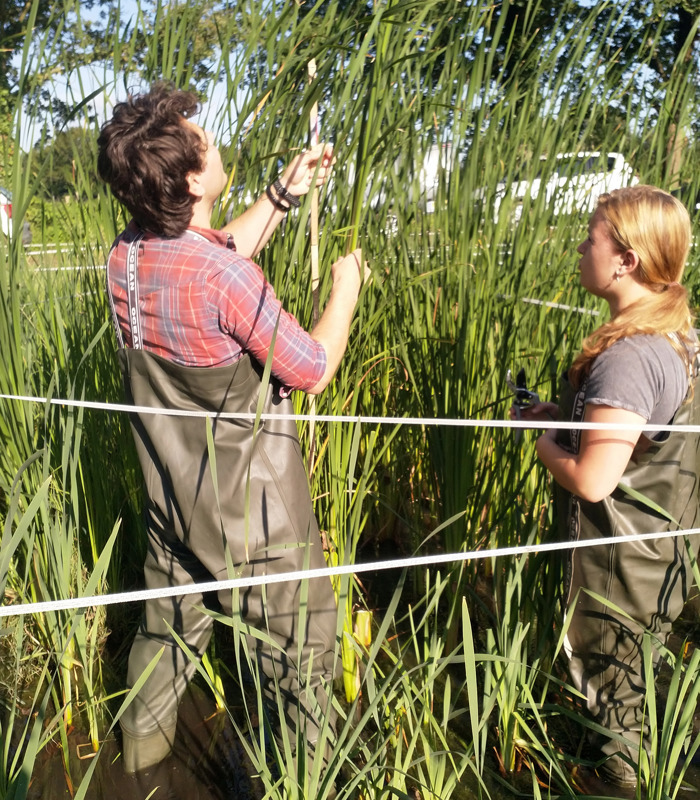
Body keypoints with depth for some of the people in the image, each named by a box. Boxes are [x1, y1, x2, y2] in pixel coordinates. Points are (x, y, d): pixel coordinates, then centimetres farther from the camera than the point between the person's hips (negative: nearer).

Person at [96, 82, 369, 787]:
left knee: (169, 622, 27)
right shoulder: (226, 279, -29)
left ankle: (141, 745, 49)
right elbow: (314, 370, -17)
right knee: (297, 642, 13)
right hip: (250, 507, -7)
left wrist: (284, 194, 12)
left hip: (170, 492, 8)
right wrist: (346, 288, -2)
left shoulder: (124, 257, -6)